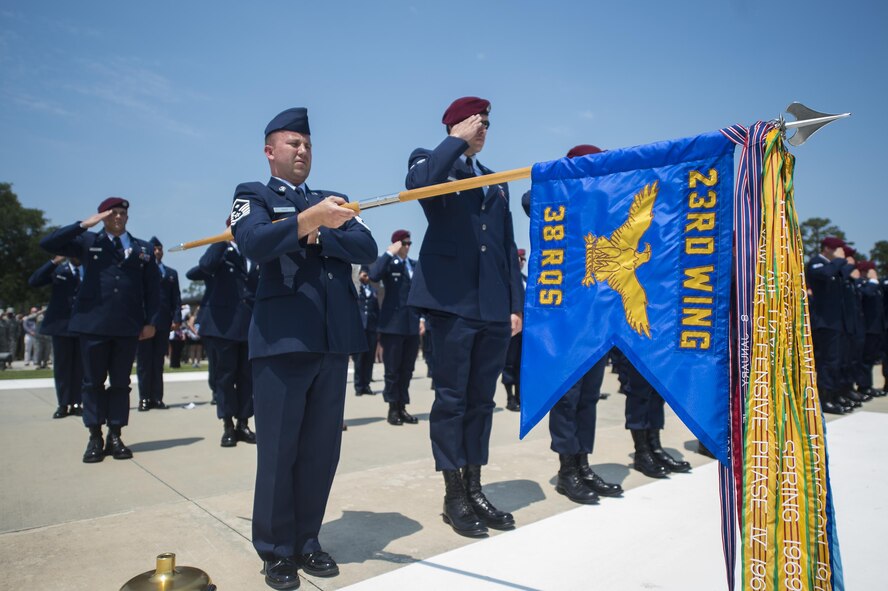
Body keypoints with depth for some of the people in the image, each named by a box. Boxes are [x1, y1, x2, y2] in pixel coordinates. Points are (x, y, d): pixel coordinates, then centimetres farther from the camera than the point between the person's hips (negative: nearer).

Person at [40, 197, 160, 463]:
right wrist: (84, 224, -7)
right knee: (93, 381, 6)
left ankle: (115, 436, 14)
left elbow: (152, 288, 9)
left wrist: (150, 321, 3)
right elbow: (48, 244, -3)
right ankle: (95, 437, 15)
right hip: (93, 323, -1)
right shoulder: (88, 242, 9)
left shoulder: (143, 249, 11)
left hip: (128, 326, 1)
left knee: (121, 382, 6)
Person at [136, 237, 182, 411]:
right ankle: (144, 398, 7)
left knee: (158, 361, 5)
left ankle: (156, 398, 9)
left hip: (163, 322, 2)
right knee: (144, 361, 2)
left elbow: (176, 298, 8)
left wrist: (176, 318, -2)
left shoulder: (171, 273, 16)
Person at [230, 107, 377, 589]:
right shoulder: (253, 196, 8)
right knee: (278, 450, 3)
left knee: (322, 449, 10)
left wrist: (319, 235, -9)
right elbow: (254, 243, -15)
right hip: (282, 339, -4)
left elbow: (367, 249, 5)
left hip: (335, 340, 4)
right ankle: (276, 551, 21)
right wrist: (308, 219, -30)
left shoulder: (333, 201, 20)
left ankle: (306, 541, 26)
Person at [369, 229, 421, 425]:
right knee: (392, 369, 1)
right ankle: (393, 409, 12)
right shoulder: (388, 263, -1)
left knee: (407, 369, 9)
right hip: (392, 323, -5)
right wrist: (389, 253, -16)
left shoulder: (416, 264, 15)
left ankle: (402, 407, 18)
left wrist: (422, 316, 10)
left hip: (412, 324, 5)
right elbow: (373, 275, -22)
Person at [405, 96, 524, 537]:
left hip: (493, 306, 6)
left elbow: (508, 247, 18)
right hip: (451, 300, -5)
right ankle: (454, 495, 13)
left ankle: (474, 490, 22)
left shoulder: (496, 183, 23)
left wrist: (516, 303, 10)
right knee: (451, 398, 0)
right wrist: (457, 141, -6)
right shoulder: (431, 161, 8)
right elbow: (418, 182, -19)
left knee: (481, 399, 10)